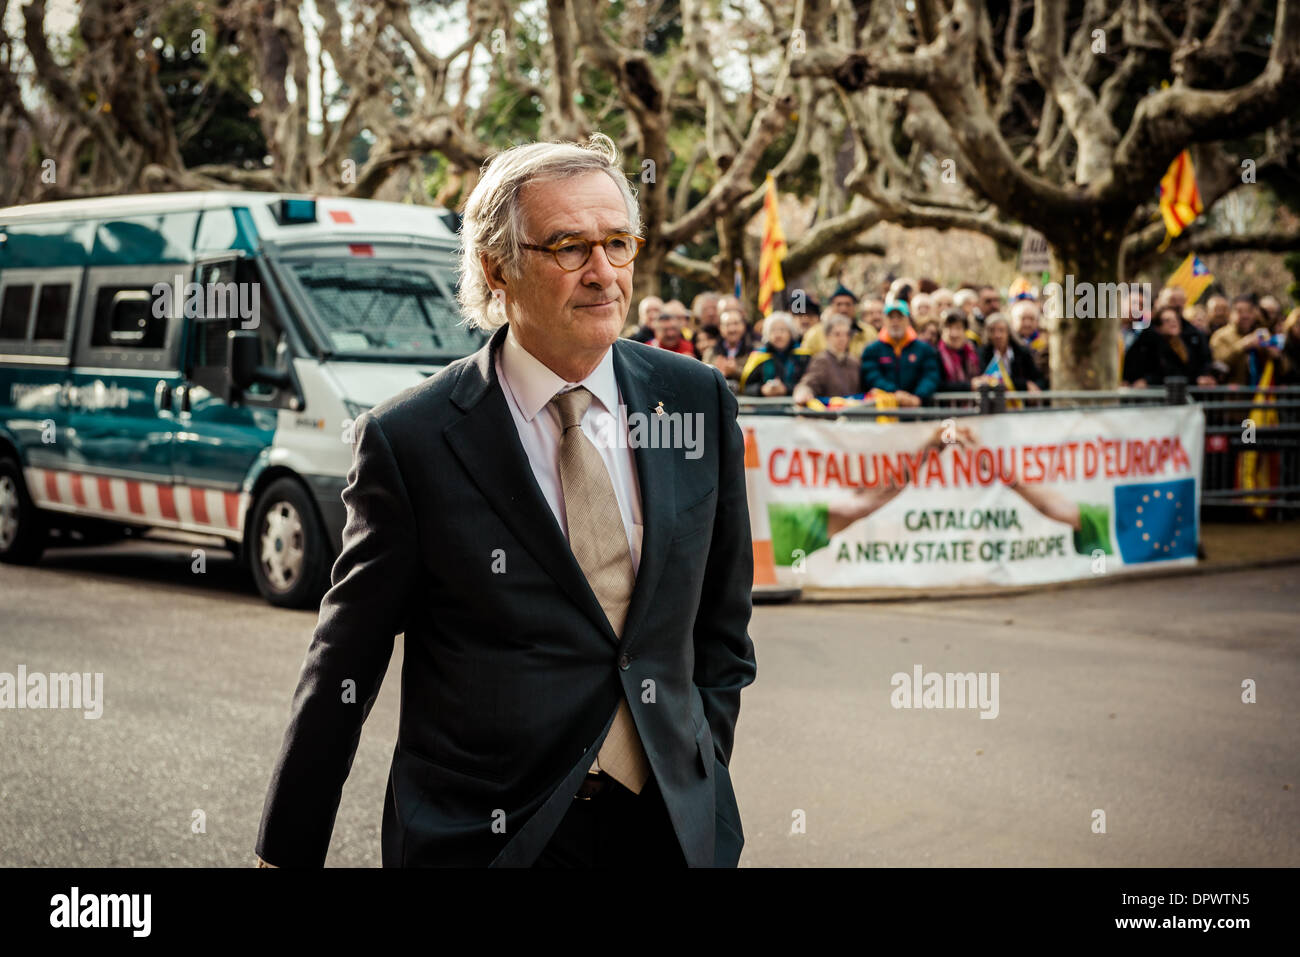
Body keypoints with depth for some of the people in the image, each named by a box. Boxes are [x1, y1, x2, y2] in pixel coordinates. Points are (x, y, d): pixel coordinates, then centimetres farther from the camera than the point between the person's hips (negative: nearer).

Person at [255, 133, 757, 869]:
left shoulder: (699, 401, 1)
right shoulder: (408, 441, -10)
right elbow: (343, 670, -4)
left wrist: (707, 776, 8)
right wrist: (289, 852, -2)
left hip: (673, 824, 3)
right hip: (482, 835, -3)